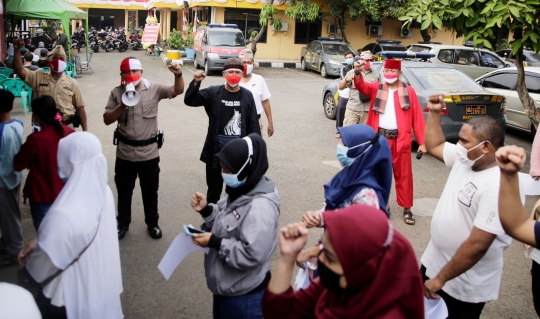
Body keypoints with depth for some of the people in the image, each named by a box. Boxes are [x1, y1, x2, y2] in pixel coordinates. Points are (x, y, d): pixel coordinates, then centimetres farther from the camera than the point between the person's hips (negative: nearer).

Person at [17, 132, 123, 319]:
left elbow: (42, 268, -19)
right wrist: (38, 241, 4)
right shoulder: (103, 192, -12)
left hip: (74, 299, -6)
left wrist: (27, 264, 2)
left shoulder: (63, 214, -37)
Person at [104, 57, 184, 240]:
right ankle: (123, 223, 36)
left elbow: (177, 91, -14)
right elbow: (107, 120, -4)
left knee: (150, 191, 14)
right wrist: (122, 106, -19)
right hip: (124, 152, 1)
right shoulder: (116, 93, -2)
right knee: (124, 190, 17)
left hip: (149, 152, -1)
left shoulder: (154, 89, -5)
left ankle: (152, 223, 34)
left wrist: (178, 75, -33)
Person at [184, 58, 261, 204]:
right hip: (216, 149, -1)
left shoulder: (247, 95, -1)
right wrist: (196, 82, -26)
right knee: (214, 188, 14)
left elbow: (253, 124, 1)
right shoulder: (213, 92, -4)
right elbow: (189, 100, -9)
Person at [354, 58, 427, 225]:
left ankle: (406, 208, 17)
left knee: (403, 175, 6)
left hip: (401, 139, -1)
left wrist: (422, 141, -4)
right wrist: (358, 72, -36)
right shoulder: (376, 88, 7)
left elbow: (417, 118, 1)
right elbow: (361, 86, -14)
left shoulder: (408, 91, 3)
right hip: (380, 138, 2)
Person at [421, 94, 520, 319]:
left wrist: (440, 279, -23)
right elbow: (434, 146, 14)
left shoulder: (499, 187, -31)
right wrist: (435, 113, 1)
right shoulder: (464, 158, -4)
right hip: (433, 262, 8)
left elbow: (477, 245, -31)